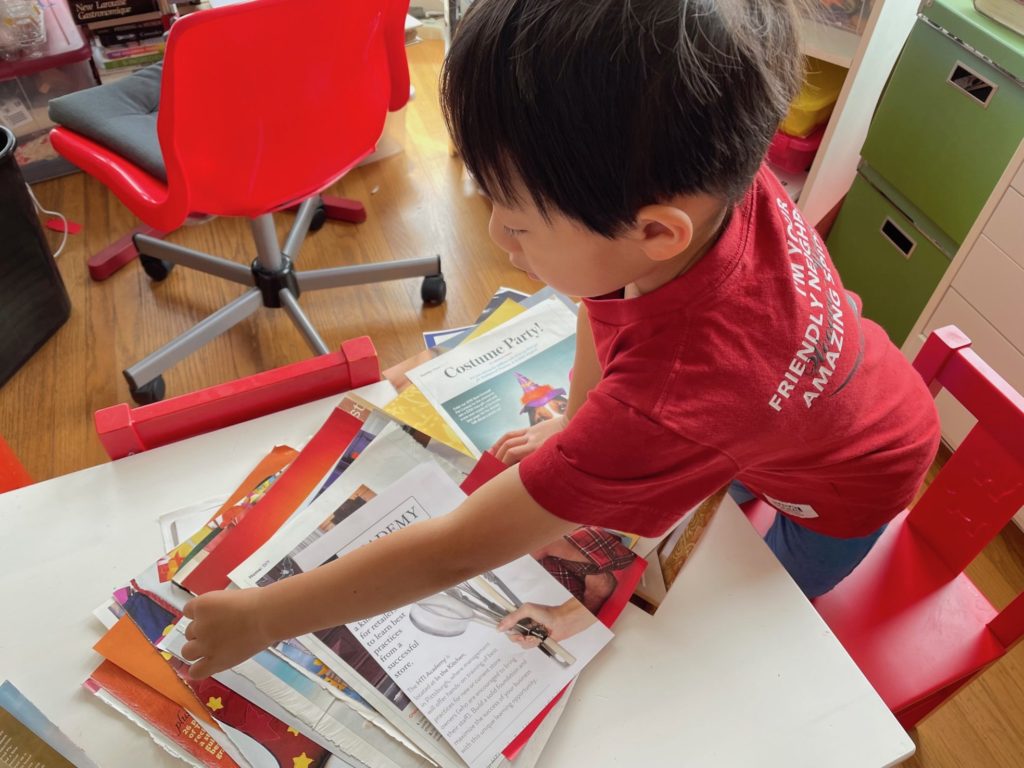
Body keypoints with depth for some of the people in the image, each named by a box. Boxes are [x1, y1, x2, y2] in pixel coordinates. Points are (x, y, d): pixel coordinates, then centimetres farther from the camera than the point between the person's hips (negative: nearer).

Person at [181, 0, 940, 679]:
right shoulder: (707, 180, -34)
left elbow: (456, 550, -42)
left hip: (850, 481, -4)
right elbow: (606, 306, -12)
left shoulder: (670, 402, -50)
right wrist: (574, 429, -10)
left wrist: (258, 618, -30)